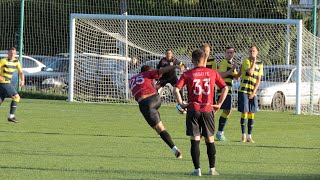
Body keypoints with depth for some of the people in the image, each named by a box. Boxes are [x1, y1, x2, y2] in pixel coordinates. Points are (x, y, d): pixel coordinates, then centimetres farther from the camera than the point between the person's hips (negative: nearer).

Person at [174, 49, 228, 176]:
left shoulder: (187, 74, -1)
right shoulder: (213, 73, 4)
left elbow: (176, 90, -11)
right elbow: (225, 88, 2)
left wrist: (181, 103, -2)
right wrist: (219, 104, 6)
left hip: (193, 110, -1)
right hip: (208, 110, 1)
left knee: (195, 141, 2)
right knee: (210, 140, 13)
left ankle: (197, 169, -2)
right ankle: (212, 169, 15)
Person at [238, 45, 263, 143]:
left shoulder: (260, 64, 9)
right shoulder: (246, 61, -4)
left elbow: (258, 80, 7)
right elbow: (250, 72, -20)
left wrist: (254, 92, -3)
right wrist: (254, 62, -12)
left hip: (253, 92, 4)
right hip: (244, 90, -4)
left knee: (251, 114, 2)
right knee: (244, 113, -5)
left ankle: (250, 136, 7)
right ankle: (243, 136, 2)